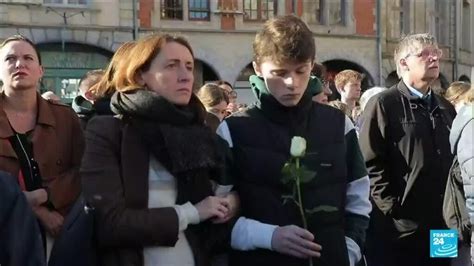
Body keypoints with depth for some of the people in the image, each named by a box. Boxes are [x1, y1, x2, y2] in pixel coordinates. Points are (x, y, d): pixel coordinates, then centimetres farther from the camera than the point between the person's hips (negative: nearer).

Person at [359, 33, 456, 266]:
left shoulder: (446, 108, 17)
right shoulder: (383, 104, -4)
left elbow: (454, 162, 18)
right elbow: (370, 164, -11)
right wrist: (393, 210, -15)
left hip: (441, 230, 6)